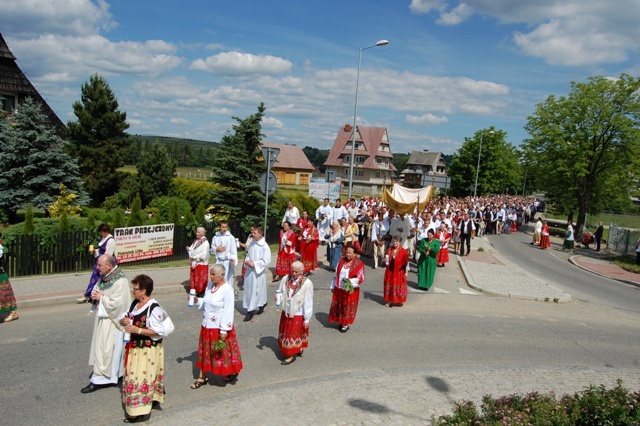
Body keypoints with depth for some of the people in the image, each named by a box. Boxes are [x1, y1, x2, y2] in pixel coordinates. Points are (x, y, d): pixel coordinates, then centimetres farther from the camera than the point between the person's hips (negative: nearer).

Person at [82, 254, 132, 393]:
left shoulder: (120, 281, -24)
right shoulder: (104, 277, 4)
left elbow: (116, 303, -26)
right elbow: (96, 289, 17)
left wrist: (101, 298, -15)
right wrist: (95, 294, -5)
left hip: (112, 320, -9)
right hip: (102, 317, 9)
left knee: (106, 349, -1)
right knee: (100, 346, 17)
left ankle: (99, 379, 7)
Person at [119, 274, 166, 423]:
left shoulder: (154, 308, -21)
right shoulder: (135, 303, 6)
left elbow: (159, 332, -22)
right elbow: (125, 318, 17)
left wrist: (137, 330, -25)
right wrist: (124, 321, -8)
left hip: (149, 349, -9)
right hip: (135, 347, 9)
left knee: (142, 378, -2)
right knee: (132, 376, 17)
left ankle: (140, 410, 10)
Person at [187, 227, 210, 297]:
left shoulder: (205, 242, -12)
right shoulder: (196, 241, 12)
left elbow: (204, 255, -18)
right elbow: (192, 251, 16)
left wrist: (194, 257, -16)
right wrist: (189, 249, -6)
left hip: (201, 264, -8)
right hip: (194, 264, 8)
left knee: (201, 280, -3)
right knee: (193, 279, 10)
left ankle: (201, 293, 4)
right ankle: (194, 292, 18)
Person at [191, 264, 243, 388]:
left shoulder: (227, 289, -20)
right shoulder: (210, 286, 2)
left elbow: (228, 311, -20)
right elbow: (205, 305, 12)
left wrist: (224, 330, -20)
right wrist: (197, 300, -8)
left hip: (220, 327, -6)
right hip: (207, 326, 7)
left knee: (223, 352, 10)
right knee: (205, 351, 14)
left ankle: (232, 372, 33)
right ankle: (202, 377, 29)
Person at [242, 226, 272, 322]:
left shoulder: (264, 246, -15)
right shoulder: (252, 243, 6)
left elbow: (266, 261, -16)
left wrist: (254, 264, -18)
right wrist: (247, 261, -2)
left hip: (258, 271, -7)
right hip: (249, 270, 7)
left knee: (255, 290, -2)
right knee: (248, 288, 14)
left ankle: (251, 311, 4)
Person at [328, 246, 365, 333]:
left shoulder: (359, 264, -11)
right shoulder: (342, 261, 4)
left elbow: (361, 278, -13)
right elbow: (336, 274, 10)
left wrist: (350, 281, -27)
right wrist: (333, 286, 12)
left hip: (350, 290, -4)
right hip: (339, 289, 5)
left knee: (348, 307, 7)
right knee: (338, 306, 12)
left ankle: (345, 324, 23)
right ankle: (340, 322, 31)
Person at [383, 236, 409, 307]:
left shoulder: (404, 251, -12)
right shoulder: (390, 250, 2)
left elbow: (406, 263, -9)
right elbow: (386, 259, 13)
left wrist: (406, 272, -9)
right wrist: (386, 258, -10)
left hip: (399, 272, -5)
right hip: (390, 271, 5)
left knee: (398, 286, 5)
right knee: (389, 285, 10)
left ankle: (399, 301, 20)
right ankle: (390, 301, 21)